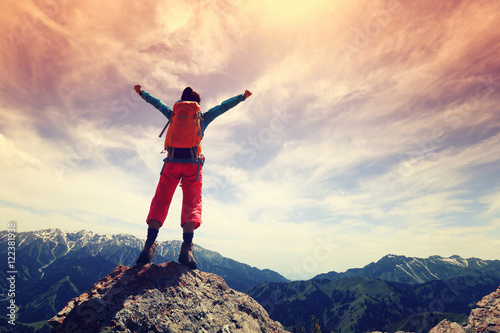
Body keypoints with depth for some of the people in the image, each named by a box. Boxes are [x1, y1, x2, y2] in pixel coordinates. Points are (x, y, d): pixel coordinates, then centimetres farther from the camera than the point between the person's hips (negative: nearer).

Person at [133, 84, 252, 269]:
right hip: (192, 163, -2)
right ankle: (186, 248, -25)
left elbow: (157, 103, 38)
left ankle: (149, 245, -15)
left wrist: (141, 92, 57)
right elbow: (224, 106, 26)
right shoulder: (202, 117, 18)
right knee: (192, 203, -7)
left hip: (172, 161, 2)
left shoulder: (173, 114, 23)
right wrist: (243, 96, 38)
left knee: (160, 201, 0)